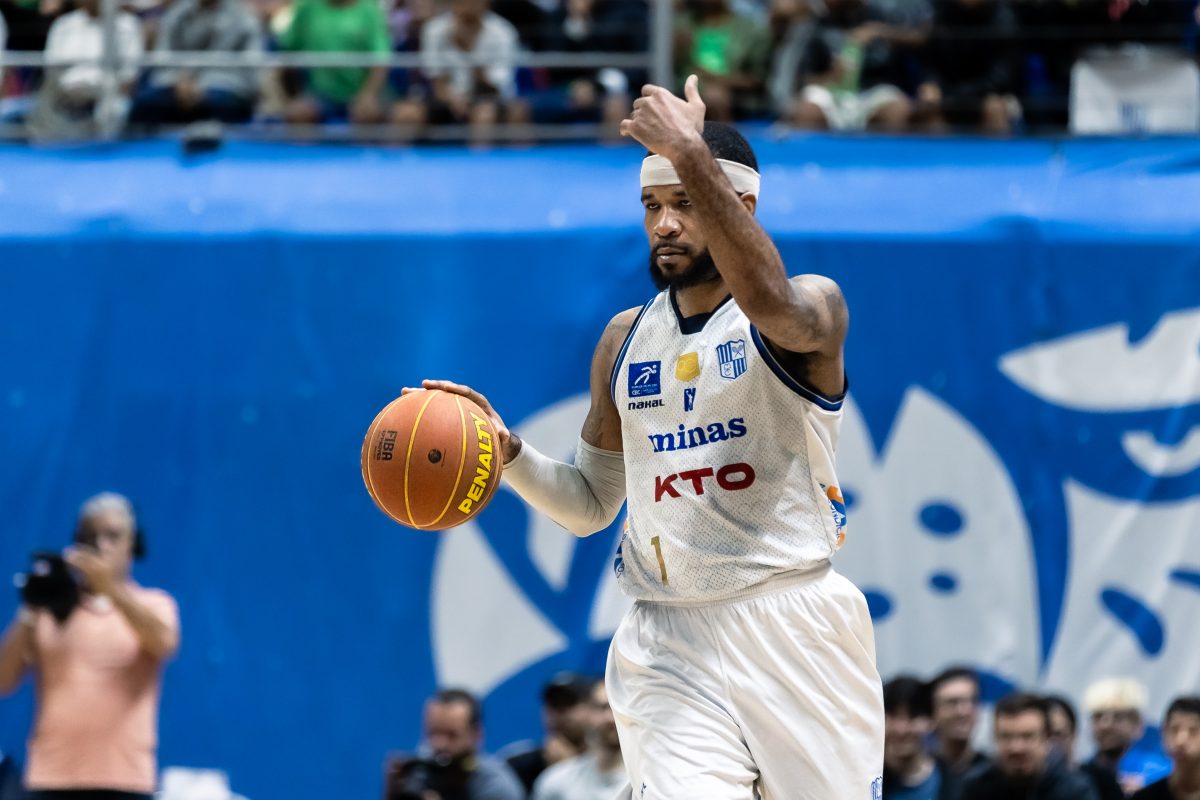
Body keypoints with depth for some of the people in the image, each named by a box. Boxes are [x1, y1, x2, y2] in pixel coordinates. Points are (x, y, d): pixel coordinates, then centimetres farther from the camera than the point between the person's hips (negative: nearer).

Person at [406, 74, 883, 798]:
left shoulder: (815, 305, -4)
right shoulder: (626, 339, 13)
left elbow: (771, 303, -31)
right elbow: (590, 505, 20)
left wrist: (691, 155, -34)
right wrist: (507, 450, 0)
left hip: (790, 629, -3)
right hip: (671, 645, 3)